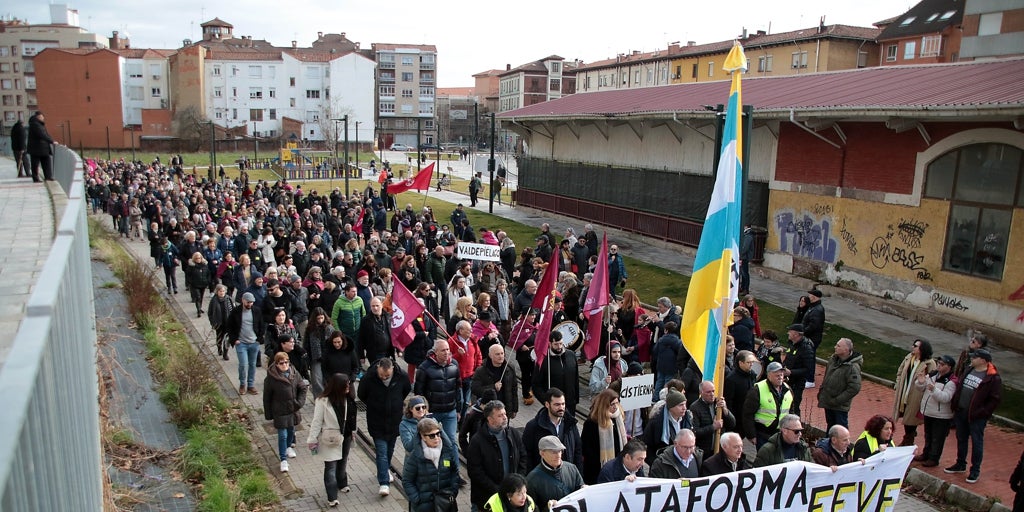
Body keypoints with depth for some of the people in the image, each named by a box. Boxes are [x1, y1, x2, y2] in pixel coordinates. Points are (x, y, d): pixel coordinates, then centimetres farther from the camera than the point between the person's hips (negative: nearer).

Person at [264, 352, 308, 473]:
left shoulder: (294, 374, -6)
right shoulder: (271, 378, -17)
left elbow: (302, 388, 5)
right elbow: (267, 397, -9)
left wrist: (299, 402, -6)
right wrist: (268, 413, -5)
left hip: (293, 410, 5)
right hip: (280, 412, -4)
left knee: (291, 430, 23)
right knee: (282, 435, -1)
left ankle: (289, 447, 50)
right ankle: (283, 460, 10)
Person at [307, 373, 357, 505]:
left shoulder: (347, 399, -6)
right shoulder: (323, 401, -21)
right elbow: (317, 421, -16)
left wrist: (352, 431, 12)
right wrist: (312, 439, -13)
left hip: (345, 436, 6)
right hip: (330, 439, -6)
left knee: (343, 462, 24)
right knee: (331, 467, -1)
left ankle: (342, 484, 46)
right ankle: (332, 497, 5)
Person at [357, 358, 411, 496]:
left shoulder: (401, 376, -15)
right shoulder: (368, 378, -22)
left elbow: (407, 390, 8)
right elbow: (362, 395, 0)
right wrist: (373, 407, 6)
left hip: (394, 420, 3)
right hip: (377, 422, -3)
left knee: (390, 449, 20)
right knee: (381, 452, -7)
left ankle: (386, 469, 44)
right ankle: (384, 482, -3)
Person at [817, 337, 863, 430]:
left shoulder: (853, 367, -24)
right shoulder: (833, 359, 1)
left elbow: (854, 388, -27)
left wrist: (837, 401, -22)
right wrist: (821, 392, 10)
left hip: (840, 407, -7)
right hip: (828, 402, 7)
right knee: (830, 425, 23)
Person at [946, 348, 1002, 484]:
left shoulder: (993, 378, -14)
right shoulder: (969, 370, 7)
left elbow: (995, 399, -15)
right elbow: (959, 388, 17)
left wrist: (982, 413, -18)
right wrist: (955, 403, 9)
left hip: (977, 417, -7)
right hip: (961, 412, 7)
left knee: (977, 443, 5)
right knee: (961, 440, 18)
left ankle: (975, 470, 17)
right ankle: (960, 464, 33)